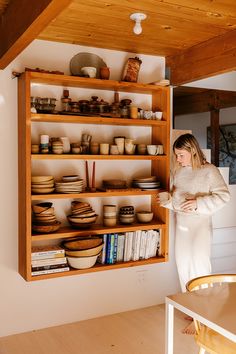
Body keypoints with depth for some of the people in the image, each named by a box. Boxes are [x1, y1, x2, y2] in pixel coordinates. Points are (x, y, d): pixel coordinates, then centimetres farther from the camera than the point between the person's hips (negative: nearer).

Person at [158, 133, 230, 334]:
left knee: (199, 267, -1)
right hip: (181, 225, 7)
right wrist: (167, 199, -5)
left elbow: (223, 196, -15)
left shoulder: (209, 171, -12)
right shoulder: (179, 171, 6)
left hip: (200, 226, -7)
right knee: (183, 266, 14)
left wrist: (198, 203, -25)